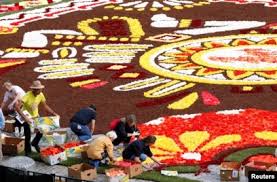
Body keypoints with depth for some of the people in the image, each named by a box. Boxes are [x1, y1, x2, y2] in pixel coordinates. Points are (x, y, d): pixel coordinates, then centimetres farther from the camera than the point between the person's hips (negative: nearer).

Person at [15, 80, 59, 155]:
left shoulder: (40, 95, -8)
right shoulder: (27, 96, -26)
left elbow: (45, 106, 5)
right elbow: (17, 107, -36)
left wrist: (54, 114, -6)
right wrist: (25, 117, -45)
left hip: (36, 117, 5)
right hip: (27, 118, -5)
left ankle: (35, 143, 20)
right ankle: (27, 150, 2)